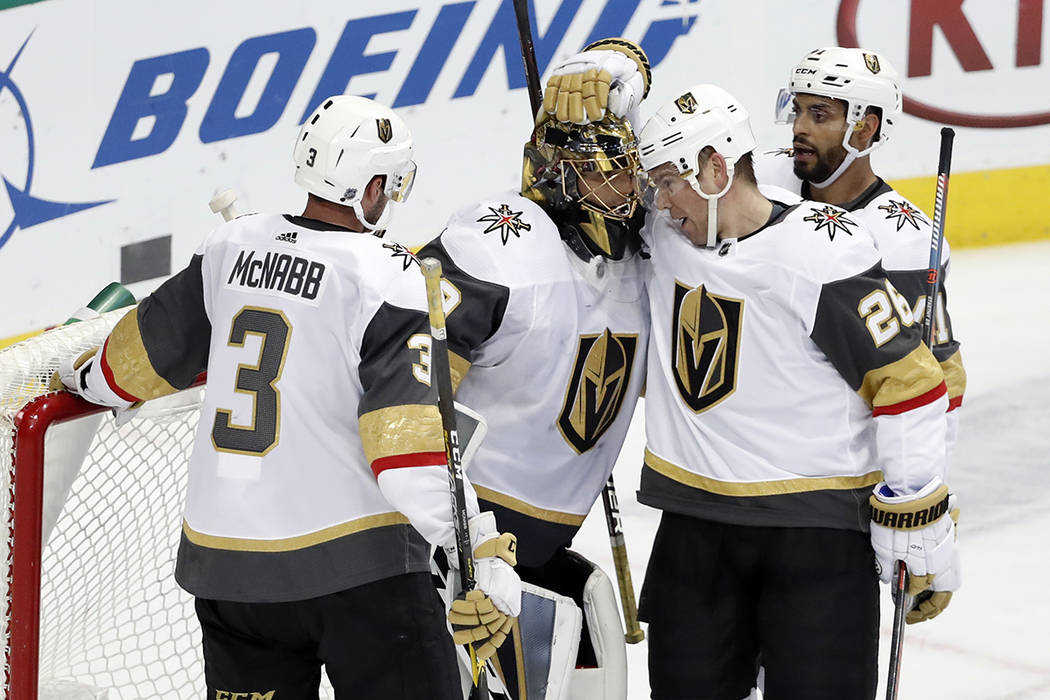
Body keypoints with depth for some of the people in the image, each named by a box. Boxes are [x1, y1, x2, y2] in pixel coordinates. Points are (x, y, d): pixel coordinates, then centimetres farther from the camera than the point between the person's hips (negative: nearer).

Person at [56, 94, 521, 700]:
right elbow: (411, 443, -19)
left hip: (224, 559, 6)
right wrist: (485, 555, -17)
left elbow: (151, 351, 18)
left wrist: (89, 379, 40)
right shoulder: (387, 278, -12)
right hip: (352, 561, -6)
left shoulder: (233, 247, 5)